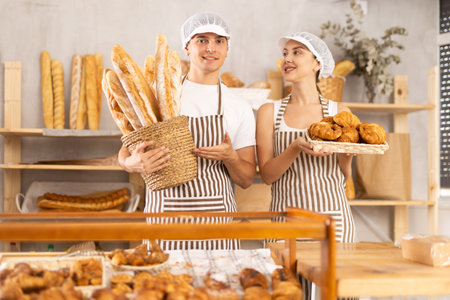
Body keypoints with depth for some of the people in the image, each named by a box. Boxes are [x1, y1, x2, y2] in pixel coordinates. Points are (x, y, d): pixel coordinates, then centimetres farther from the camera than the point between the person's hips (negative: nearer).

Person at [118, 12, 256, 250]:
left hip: (216, 221, 1)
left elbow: (246, 180, 9)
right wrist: (134, 164, -16)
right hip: (164, 216, -1)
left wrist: (230, 158, -12)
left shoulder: (239, 108, 8)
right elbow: (124, 153, 7)